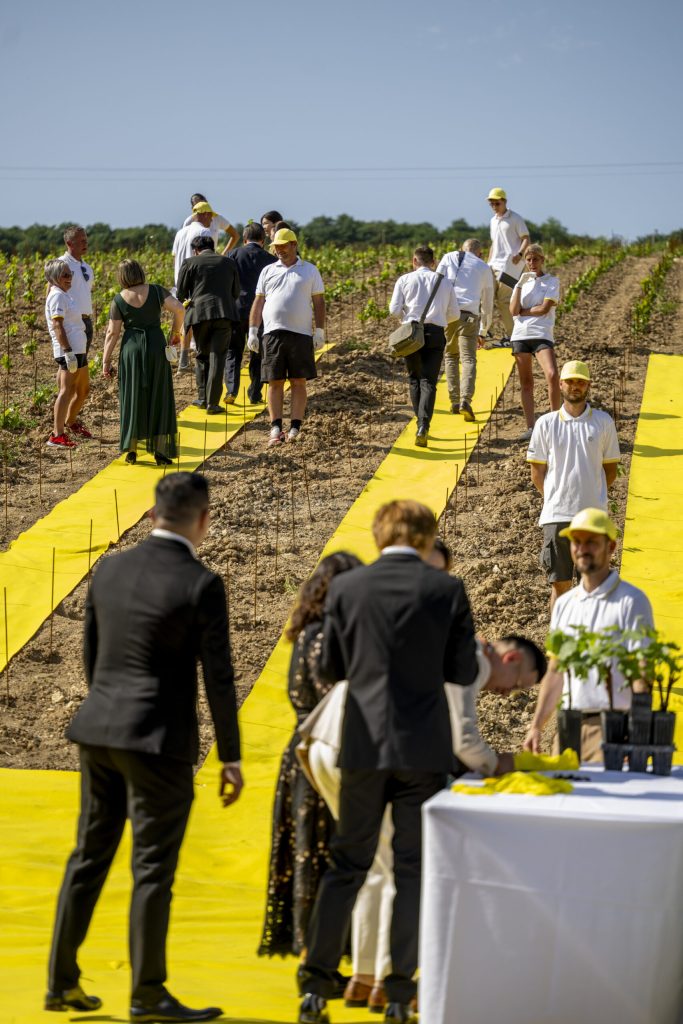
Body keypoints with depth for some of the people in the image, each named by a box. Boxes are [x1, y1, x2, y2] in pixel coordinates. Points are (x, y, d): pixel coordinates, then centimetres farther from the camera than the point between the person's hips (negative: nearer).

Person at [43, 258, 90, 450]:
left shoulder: (63, 294, 19)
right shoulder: (57, 296, -11)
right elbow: (57, 325, -20)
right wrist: (68, 352, -25)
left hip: (78, 350, 10)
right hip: (69, 351, -10)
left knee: (82, 390, 21)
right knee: (68, 390, -16)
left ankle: (71, 422, 41)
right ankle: (57, 435, -21)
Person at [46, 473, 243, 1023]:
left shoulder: (110, 569, 4)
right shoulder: (201, 585, -13)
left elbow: (91, 654, 13)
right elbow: (218, 676, -12)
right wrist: (230, 757, -4)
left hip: (100, 731, 6)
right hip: (159, 740, -6)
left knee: (90, 856, 15)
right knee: (153, 868, 2)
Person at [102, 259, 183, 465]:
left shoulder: (118, 300, -3)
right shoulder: (155, 291, -3)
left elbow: (112, 333, -4)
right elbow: (179, 309, -11)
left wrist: (106, 361, 1)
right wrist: (176, 331, 5)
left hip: (131, 349, 0)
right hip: (156, 348, 0)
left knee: (132, 399, 9)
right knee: (158, 399, 6)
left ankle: (131, 450, 10)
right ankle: (159, 451, 4)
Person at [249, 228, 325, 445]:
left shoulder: (310, 271, 9)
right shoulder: (268, 271, 13)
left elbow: (319, 303, 8)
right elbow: (258, 303, 13)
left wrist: (320, 332, 0)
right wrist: (252, 331, 6)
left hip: (301, 334, -1)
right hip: (273, 333, 1)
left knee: (298, 382, -1)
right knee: (275, 382, -1)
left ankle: (295, 428, 1)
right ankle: (276, 429, 0)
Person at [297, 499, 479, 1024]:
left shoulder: (346, 588, -2)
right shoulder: (447, 589, -5)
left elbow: (330, 668, 5)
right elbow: (464, 672, -1)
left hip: (365, 744, 1)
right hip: (424, 746, -1)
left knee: (348, 862, 11)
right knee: (414, 868, 7)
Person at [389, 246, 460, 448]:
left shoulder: (405, 280, 7)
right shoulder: (444, 282, 13)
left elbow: (395, 309, -2)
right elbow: (455, 314, 12)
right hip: (436, 333, 0)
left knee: (415, 378, 16)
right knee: (429, 382, -3)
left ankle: (421, 425, 18)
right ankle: (423, 426, -20)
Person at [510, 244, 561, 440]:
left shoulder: (552, 282, 4)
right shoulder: (521, 282, 14)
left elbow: (544, 308, -9)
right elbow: (513, 310, -1)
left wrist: (522, 311, -2)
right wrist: (519, 285, -7)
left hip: (542, 335, -4)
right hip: (520, 335, 4)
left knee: (552, 375, -22)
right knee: (526, 382, 4)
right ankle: (530, 427, 5)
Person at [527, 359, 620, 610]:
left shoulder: (603, 422, 4)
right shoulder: (546, 424, 3)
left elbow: (610, 470, 10)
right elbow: (537, 473, 8)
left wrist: (591, 496, 6)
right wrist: (556, 498, 5)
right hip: (556, 516, 0)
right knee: (559, 583, 2)